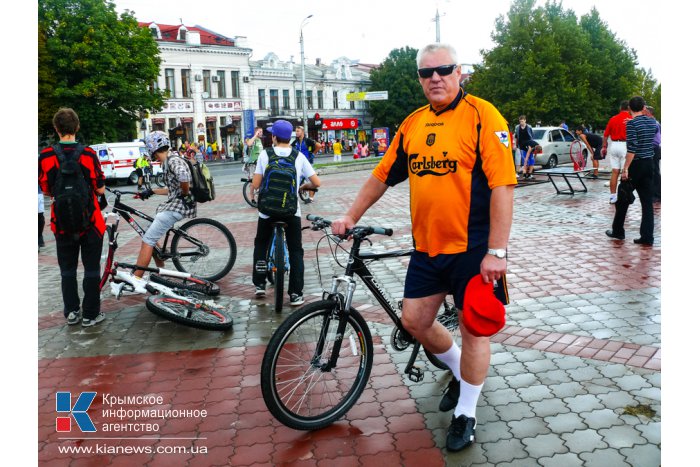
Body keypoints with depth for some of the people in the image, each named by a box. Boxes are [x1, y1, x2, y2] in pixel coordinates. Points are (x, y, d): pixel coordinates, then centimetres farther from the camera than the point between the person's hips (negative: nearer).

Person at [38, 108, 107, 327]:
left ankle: (71, 312, 20)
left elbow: (46, 190, 3)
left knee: (67, 269, 15)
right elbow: (100, 189, -8)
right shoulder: (88, 154, -11)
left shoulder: (45, 156, -6)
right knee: (91, 268, 8)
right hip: (90, 222, -2)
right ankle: (90, 314, 12)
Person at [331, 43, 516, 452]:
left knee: (474, 329, 6)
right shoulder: (413, 124, 8)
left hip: (473, 248, -6)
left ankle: (466, 413, 26)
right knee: (414, 321, 11)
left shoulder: (482, 116, -10)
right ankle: (460, 371, 39)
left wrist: (496, 252, -21)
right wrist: (351, 218, 16)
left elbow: (503, 186, -17)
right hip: (428, 246, 6)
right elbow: (382, 176, 17)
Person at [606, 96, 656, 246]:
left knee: (623, 199, 10)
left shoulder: (632, 123, -13)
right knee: (647, 201, 4)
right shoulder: (652, 122, 7)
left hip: (635, 165, -6)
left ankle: (618, 231, 20)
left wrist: (625, 168, -20)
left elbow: (632, 148, -21)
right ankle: (647, 237, 2)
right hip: (649, 164, 6)